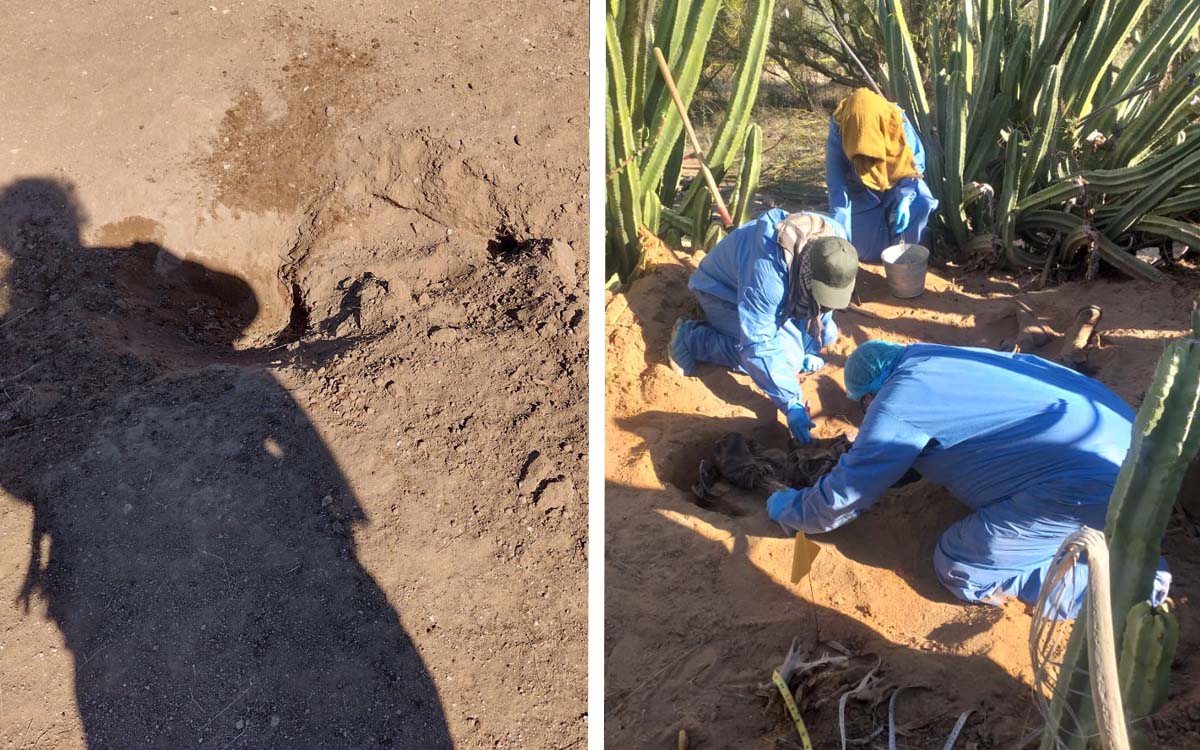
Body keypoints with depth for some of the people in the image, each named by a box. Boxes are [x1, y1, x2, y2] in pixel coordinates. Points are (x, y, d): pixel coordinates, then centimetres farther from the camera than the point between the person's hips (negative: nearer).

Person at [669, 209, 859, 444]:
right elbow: (758, 344, -42)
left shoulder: (834, 243, -24)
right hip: (723, 290, -7)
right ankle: (692, 338, -12)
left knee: (826, 336, 2)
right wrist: (791, 403, -42)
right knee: (786, 355, -23)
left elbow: (824, 302, -5)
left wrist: (809, 347, -6)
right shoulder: (766, 271, -44)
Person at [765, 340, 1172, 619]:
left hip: (1090, 481, -9)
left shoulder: (898, 402, -10)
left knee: (960, 569, -2)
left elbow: (842, 496, -3)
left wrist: (788, 510, 16)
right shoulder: (934, 359, 14)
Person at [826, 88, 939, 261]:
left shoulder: (896, 120, -27)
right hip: (862, 192, -1)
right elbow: (836, 183, -28)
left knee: (921, 204, -29)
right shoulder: (838, 129, -29)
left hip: (898, 184, 1)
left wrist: (905, 197, -30)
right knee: (866, 248, -12)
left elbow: (916, 159, -15)